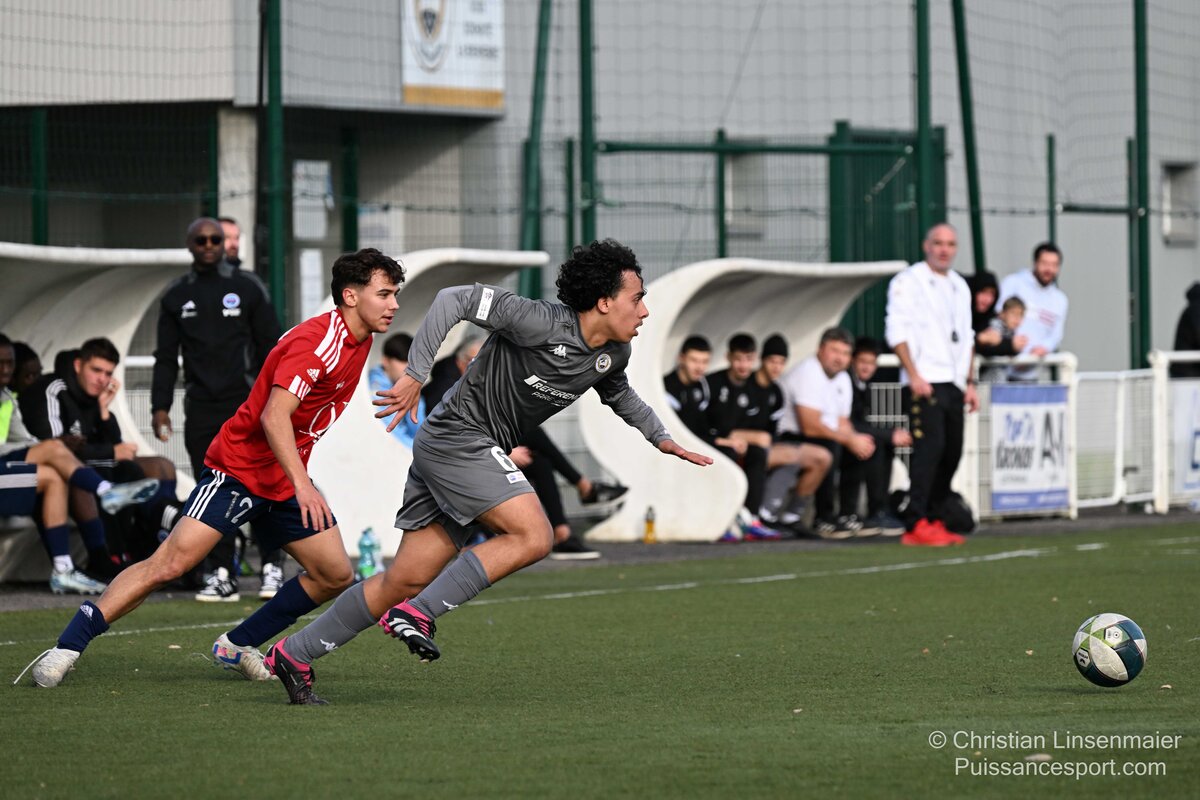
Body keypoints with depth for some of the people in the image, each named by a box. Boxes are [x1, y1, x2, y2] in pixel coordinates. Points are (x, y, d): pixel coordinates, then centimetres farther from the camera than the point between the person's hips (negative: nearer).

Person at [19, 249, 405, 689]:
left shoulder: (358, 342, 6)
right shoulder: (315, 341, -21)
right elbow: (273, 417, -32)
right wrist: (302, 485, -40)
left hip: (286, 482, 9)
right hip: (239, 467, -9)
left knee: (336, 575, 1)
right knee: (170, 563, -17)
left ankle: (238, 646, 14)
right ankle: (66, 647, -12)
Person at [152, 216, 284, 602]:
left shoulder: (248, 288, 5)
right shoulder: (176, 296, 11)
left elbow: (270, 348, 5)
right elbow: (166, 357, 13)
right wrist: (160, 406, 4)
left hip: (246, 403, -2)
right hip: (201, 408, 2)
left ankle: (272, 568, -1)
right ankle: (222, 575, 2)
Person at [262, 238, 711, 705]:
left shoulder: (613, 354, 6)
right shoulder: (541, 323, -21)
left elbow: (619, 394, 31)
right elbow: (454, 299, -21)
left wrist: (661, 439, 22)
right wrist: (415, 376, -23)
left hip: (478, 453, 9)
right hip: (457, 436, -9)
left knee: (409, 579, 5)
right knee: (533, 536, -21)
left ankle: (294, 654, 11)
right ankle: (416, 614, -20)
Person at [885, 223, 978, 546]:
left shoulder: (960, 286, 20)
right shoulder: (908, 281, -2)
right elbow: (897, 332, -10)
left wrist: (969, 382, 18)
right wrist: (914, 376, -18)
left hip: (953, 385, 8)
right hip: (924, 383, -8)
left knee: (952, 452, 7)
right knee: (929, 447, -16)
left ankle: (933, 520, 16)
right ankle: (916, 525, -17)